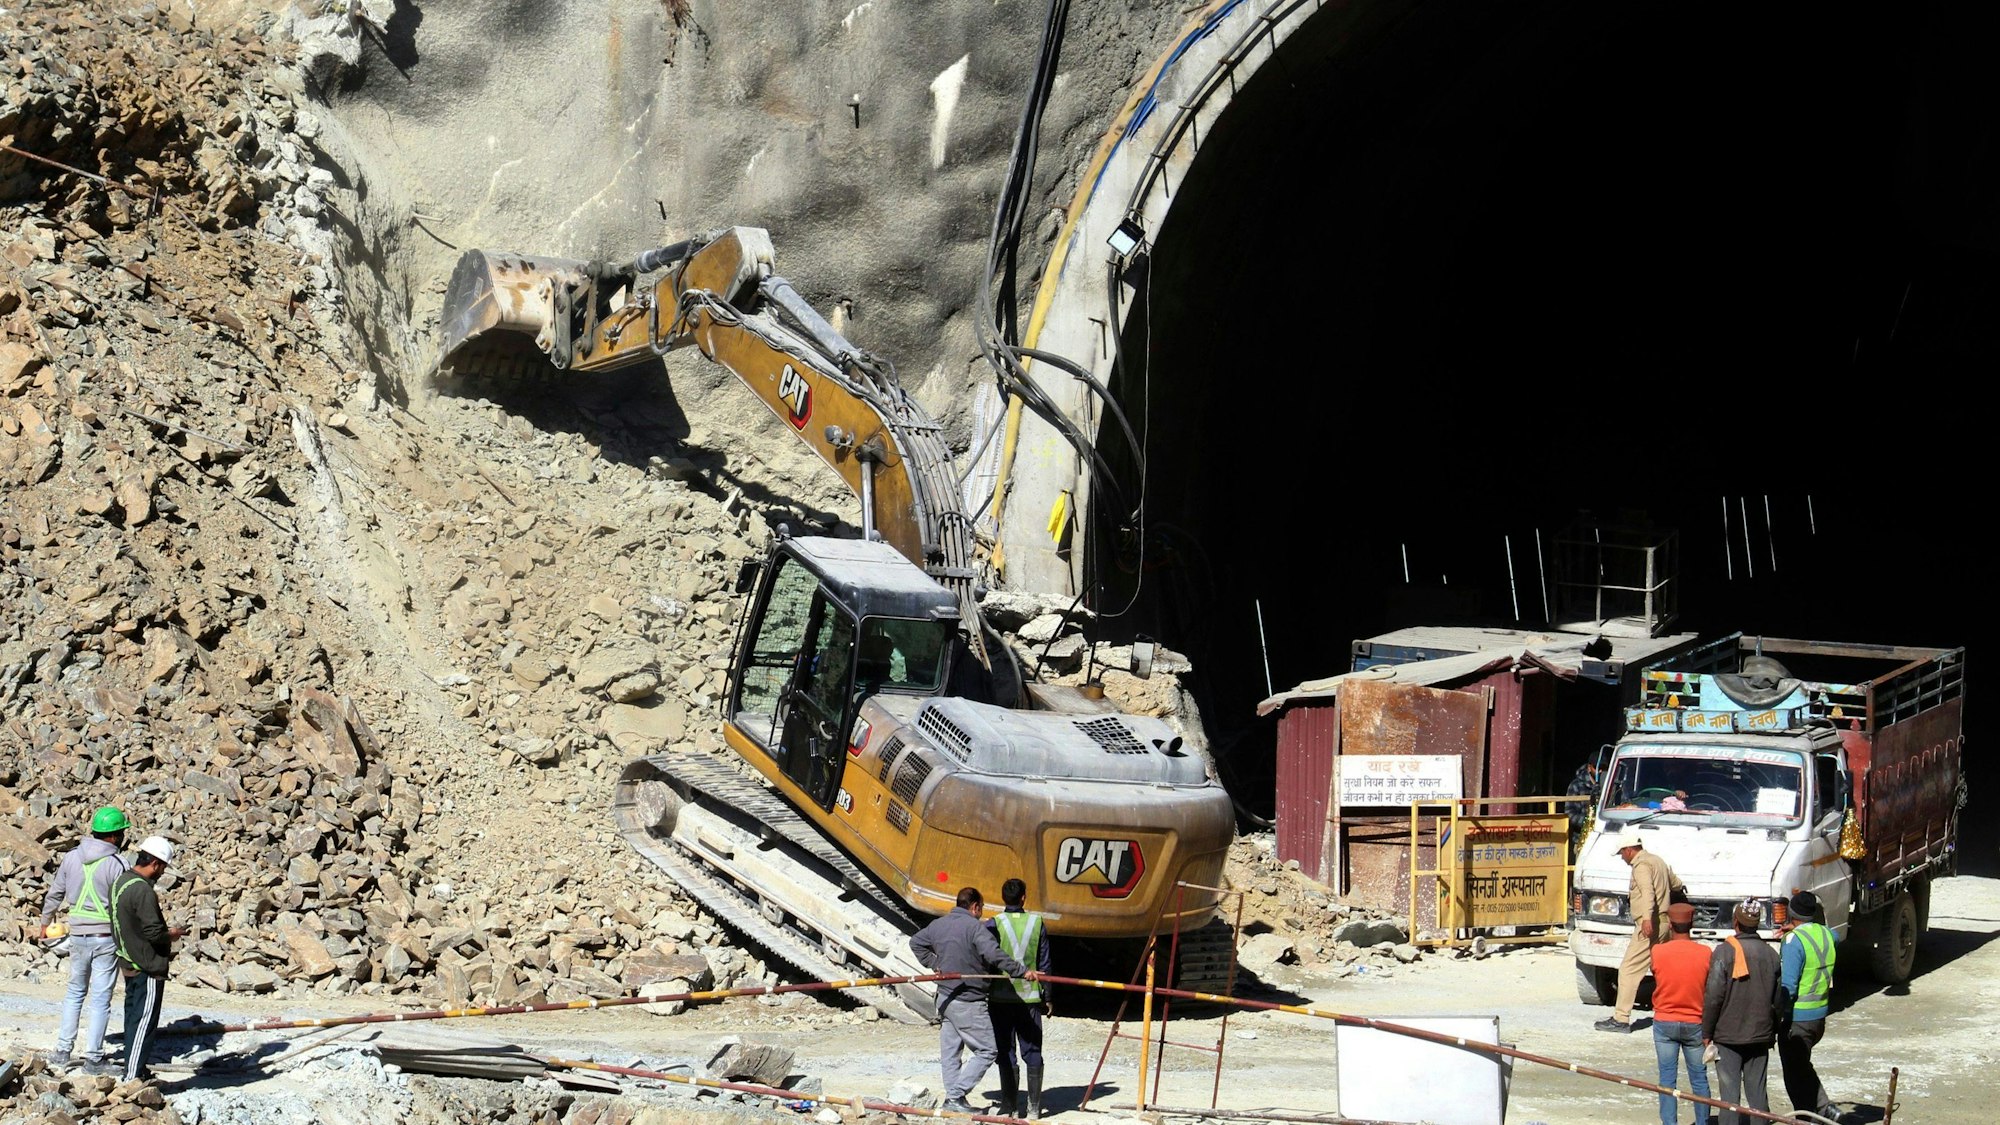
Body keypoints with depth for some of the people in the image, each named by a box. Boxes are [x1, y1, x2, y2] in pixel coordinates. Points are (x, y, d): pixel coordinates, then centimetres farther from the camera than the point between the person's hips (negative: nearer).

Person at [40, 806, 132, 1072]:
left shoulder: (71, 858, 1)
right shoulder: (116, 865, -14)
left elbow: (55, 893, 12)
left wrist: (45, 922, 27)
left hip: (78, 935, 5)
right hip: (107, 937, -5)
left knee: (75, 992, 18)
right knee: (100, 999, 2)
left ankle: (63, 1051, 16)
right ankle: (93, 1058, 5)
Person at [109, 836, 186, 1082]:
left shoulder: (121, 882, 9)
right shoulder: (142, 890, -22)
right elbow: (153, 931, -24)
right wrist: (173, 934, -3)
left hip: (129, 963, 10)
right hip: (148, 967, -10)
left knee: (133, 1018, 18)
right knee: (144, 1022, -5)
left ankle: (135, 1068, 28)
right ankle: (132, 1077, -5)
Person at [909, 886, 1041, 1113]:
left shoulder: (938, 925, 9)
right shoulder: (974, 927, -16)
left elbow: (916, 943, 24)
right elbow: (994, 955, -28)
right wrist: (1022, 972, -23)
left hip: (945, 998, 8)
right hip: (968, 1003, -8)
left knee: (949, 1051, 13)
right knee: (987, 1050, -2)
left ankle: (953, 1099, 15)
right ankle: (956, 1096, -7)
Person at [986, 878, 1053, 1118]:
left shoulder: (993, 925, -6)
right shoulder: (1036, 923, 1)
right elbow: (1044, 964, 6)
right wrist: (1046, 997, 14)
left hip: (1000, 997, -1)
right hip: (1030, 996, 1)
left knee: (1006, 1053, 4)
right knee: (1032, 1053, 8)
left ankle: (1010, 1107, 3)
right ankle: (1034, 1108, 7)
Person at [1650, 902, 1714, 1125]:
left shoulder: (1658, 952, -11)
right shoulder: (1705, 954, -9)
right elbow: (1710, 991, -1)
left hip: (1664, 1023, 0)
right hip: (1695, 1023, 1)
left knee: (1667, 1078, 5)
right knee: (1699, 1079, 11)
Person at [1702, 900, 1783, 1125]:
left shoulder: (1725, 951, -12)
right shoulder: (1770, 953, 4)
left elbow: (1713, 996, -14)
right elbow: (1778, 998, 10)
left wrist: (1707, 1033, -6)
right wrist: (1773, 1031, 22)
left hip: (1728, 1034, -4)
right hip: (1761, 1035, 4)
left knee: (1730, 1092, -1)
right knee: (1758, 1092, 10)